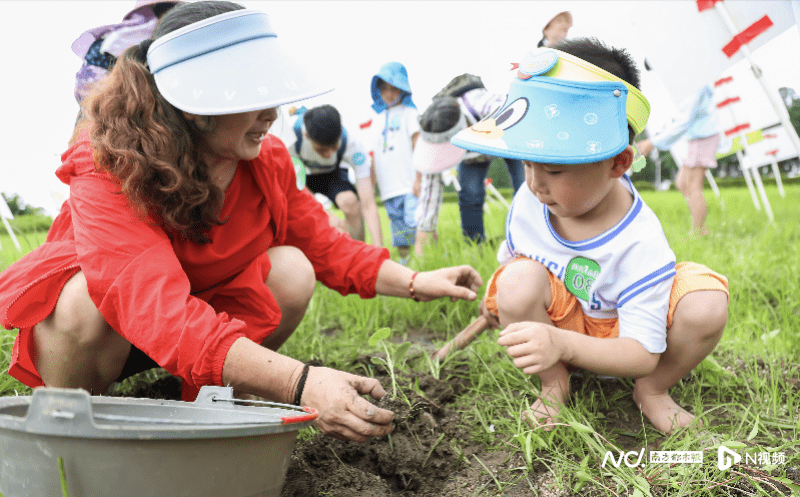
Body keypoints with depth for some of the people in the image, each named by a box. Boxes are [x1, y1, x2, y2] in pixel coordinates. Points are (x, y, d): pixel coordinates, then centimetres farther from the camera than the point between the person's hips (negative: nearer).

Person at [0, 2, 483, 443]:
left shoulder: (267, 160, -16)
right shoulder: (108, 175, -34)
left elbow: (322, 243, -3)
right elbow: (161, 313, -48)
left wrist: (416, 282, -15)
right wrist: (300, 383, -59)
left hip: (205, 304, 4)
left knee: (291, 269, -20)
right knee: (88, 300, -38)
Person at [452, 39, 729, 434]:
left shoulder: (639, 243, -32)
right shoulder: (529, 200, -17)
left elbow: (643, 355, -32)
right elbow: (510, 255, 10)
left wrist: (562, 344, -48)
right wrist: (497, 300, 6)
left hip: (619, 340, -2)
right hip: (556, 328, 3)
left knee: (707, 304, -30)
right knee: (519, 279, -30)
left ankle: (652, 390, 1)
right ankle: (554, 385, -5)